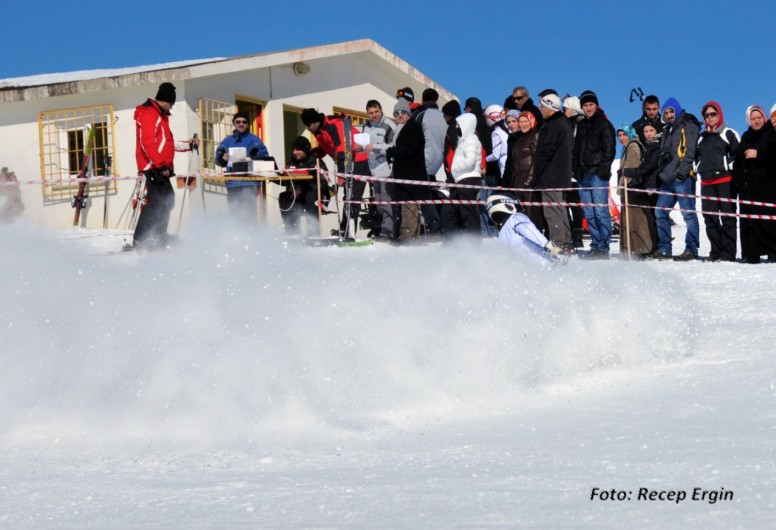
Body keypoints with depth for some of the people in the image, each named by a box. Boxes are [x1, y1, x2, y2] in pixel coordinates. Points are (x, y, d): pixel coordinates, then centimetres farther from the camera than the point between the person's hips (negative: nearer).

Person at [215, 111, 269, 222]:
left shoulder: (254, 139, 5)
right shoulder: (227, 141, 18)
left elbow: (264, 158, -4)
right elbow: (218, 159, 15)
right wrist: (223, 158, -7)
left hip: (249, 183, -5)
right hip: (232, 183, 5)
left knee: (248, 213, -13)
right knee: (235, 213, 7)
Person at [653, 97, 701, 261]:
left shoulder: (688, 126, -2)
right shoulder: (667, 130, 24)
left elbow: (690, 150, -11)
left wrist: (683, 170, -19)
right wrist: (662, 157, 7)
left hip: (682, 178, -9)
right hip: (668, 178, 9)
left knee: (688, 213, -7)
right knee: (661, 212, 6)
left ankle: (691, 249, -7)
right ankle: (664, 249, 11)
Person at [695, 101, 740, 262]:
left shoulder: (728, 134, 2)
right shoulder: (702, 137, 20)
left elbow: (738, 153, -3)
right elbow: (696, 156, 29)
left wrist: (730, 168, -10)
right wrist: (697, 169, 14)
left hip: (725, 180, -6)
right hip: (706, 182, 6)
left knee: (727, 217, -8)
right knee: (710, 217, 4)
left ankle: (728, 253, -9)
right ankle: (716, 252, 9)